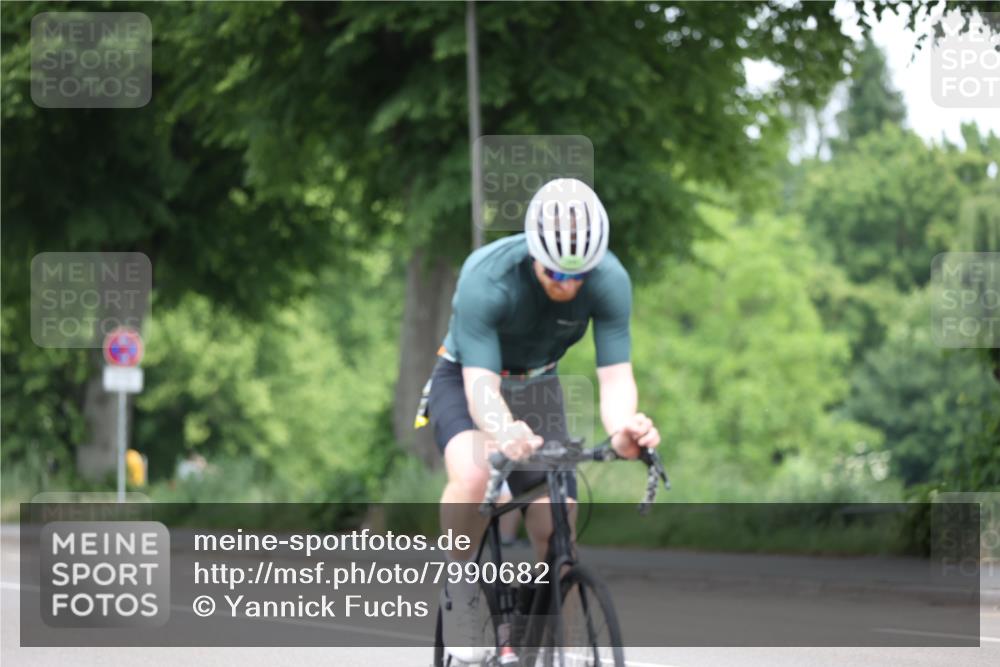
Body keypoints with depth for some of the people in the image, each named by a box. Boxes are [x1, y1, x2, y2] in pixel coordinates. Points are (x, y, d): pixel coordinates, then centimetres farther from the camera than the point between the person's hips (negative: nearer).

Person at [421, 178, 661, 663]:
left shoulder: (610, 281, -26)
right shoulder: (487, 278, -35)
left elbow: (616, 377, -29)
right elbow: (481, 385, -41)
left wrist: (623, 429, -53)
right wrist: (504, 431, -64)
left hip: (537, 386, 3)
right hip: (466, 380, -3)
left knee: (556, 533, -10)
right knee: (474, 475, -35)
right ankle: (458, 587, -12)